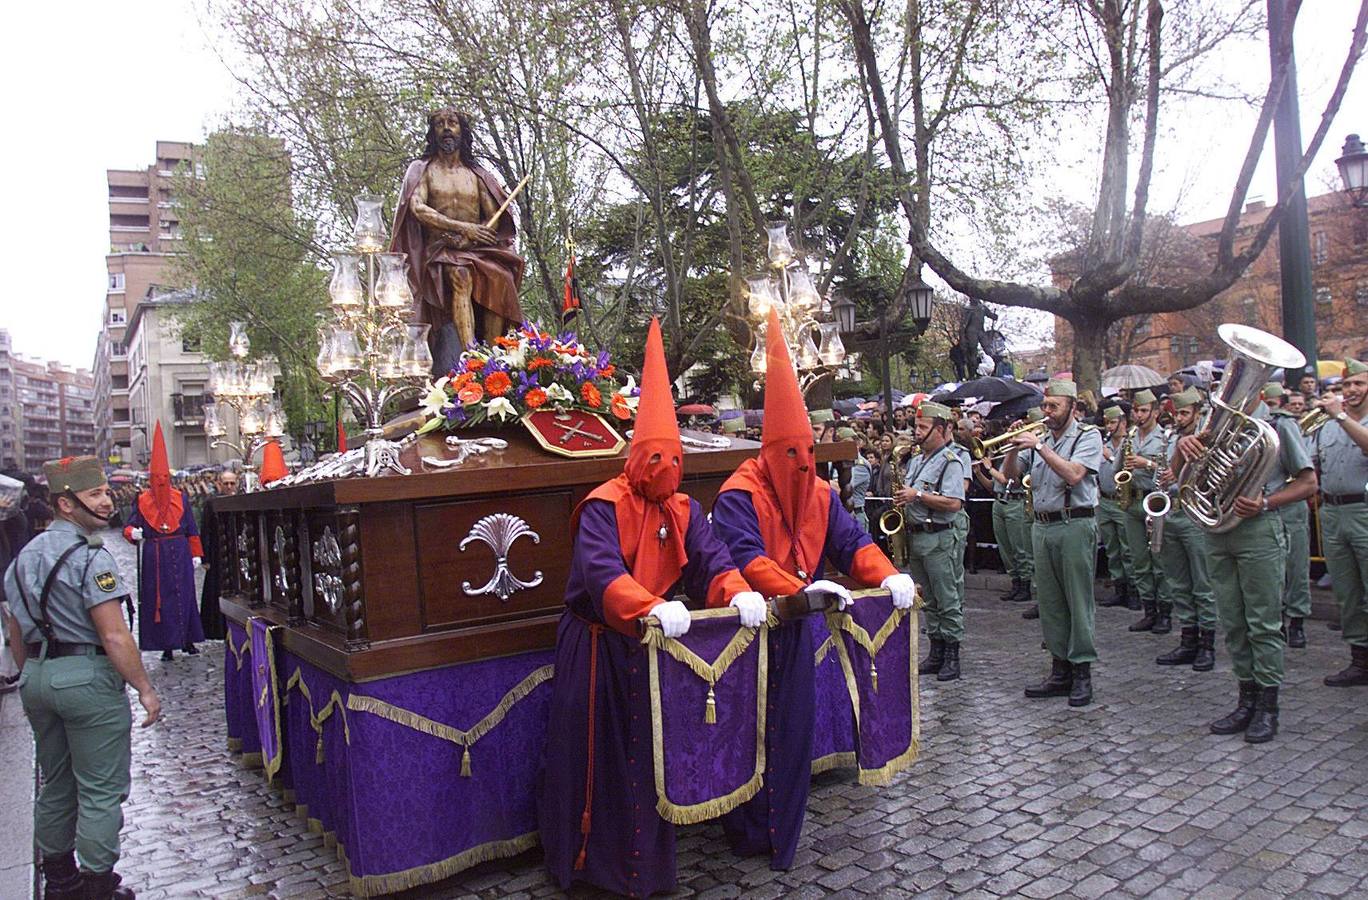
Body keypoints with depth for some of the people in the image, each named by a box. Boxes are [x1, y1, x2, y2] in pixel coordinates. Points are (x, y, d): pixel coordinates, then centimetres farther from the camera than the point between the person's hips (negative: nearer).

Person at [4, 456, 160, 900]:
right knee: (101, 790, 2)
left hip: (37, 679, 9)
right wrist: (145, 689, -13)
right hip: (88, 678, -9)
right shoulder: (89, 556, -17)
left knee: (56, 785, 21)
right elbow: (114, 637, -20)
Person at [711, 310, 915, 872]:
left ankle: (781, 836, 28)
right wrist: (801, 590, -39)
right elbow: (745, 558, -28)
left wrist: (888, 576, -18)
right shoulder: (739, 495, -16)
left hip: (795, 629, 6)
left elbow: (852, 542, 2)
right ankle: (747, 831, 24)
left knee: (794, 729, 12)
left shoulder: (819, 494, 5)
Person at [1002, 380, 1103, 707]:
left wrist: (1039, 447, -18)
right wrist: (1015, 447, -7)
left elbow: (1073, 475, -18)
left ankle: (1082, 673, 7)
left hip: (1075, 525, -6)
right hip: (1042, 527, 6)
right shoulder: (1040, 438, 14)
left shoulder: (1088, 436, -2)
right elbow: (1012, 473, 9)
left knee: (1078, 601, -1)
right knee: (1050, 602, 9)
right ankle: (1060, 671, 18)